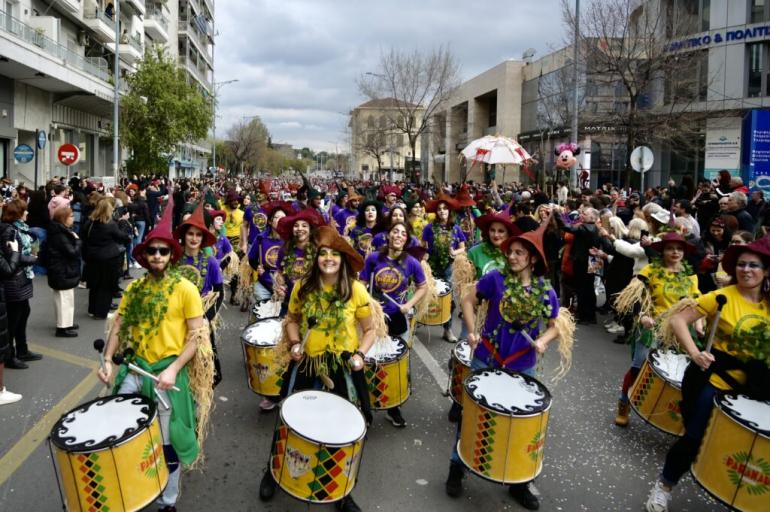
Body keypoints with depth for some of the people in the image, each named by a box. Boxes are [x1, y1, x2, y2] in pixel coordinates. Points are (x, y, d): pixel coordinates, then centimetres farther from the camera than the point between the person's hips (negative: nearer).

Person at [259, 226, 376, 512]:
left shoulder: (356, 290, -10)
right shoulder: (302, 287, -5)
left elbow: (370, 330, -2)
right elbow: (292, 319, 10)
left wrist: (360, 353, -18)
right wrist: (295, 342, -8)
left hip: (343, 368, -1)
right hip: (305, 364, 2)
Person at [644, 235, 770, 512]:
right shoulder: (722, 297, -12)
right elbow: (677, 319, -16)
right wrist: (693, 351, -28)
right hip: (713, 380, -5)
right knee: (694, 436, -6)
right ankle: (665, 485, 16)